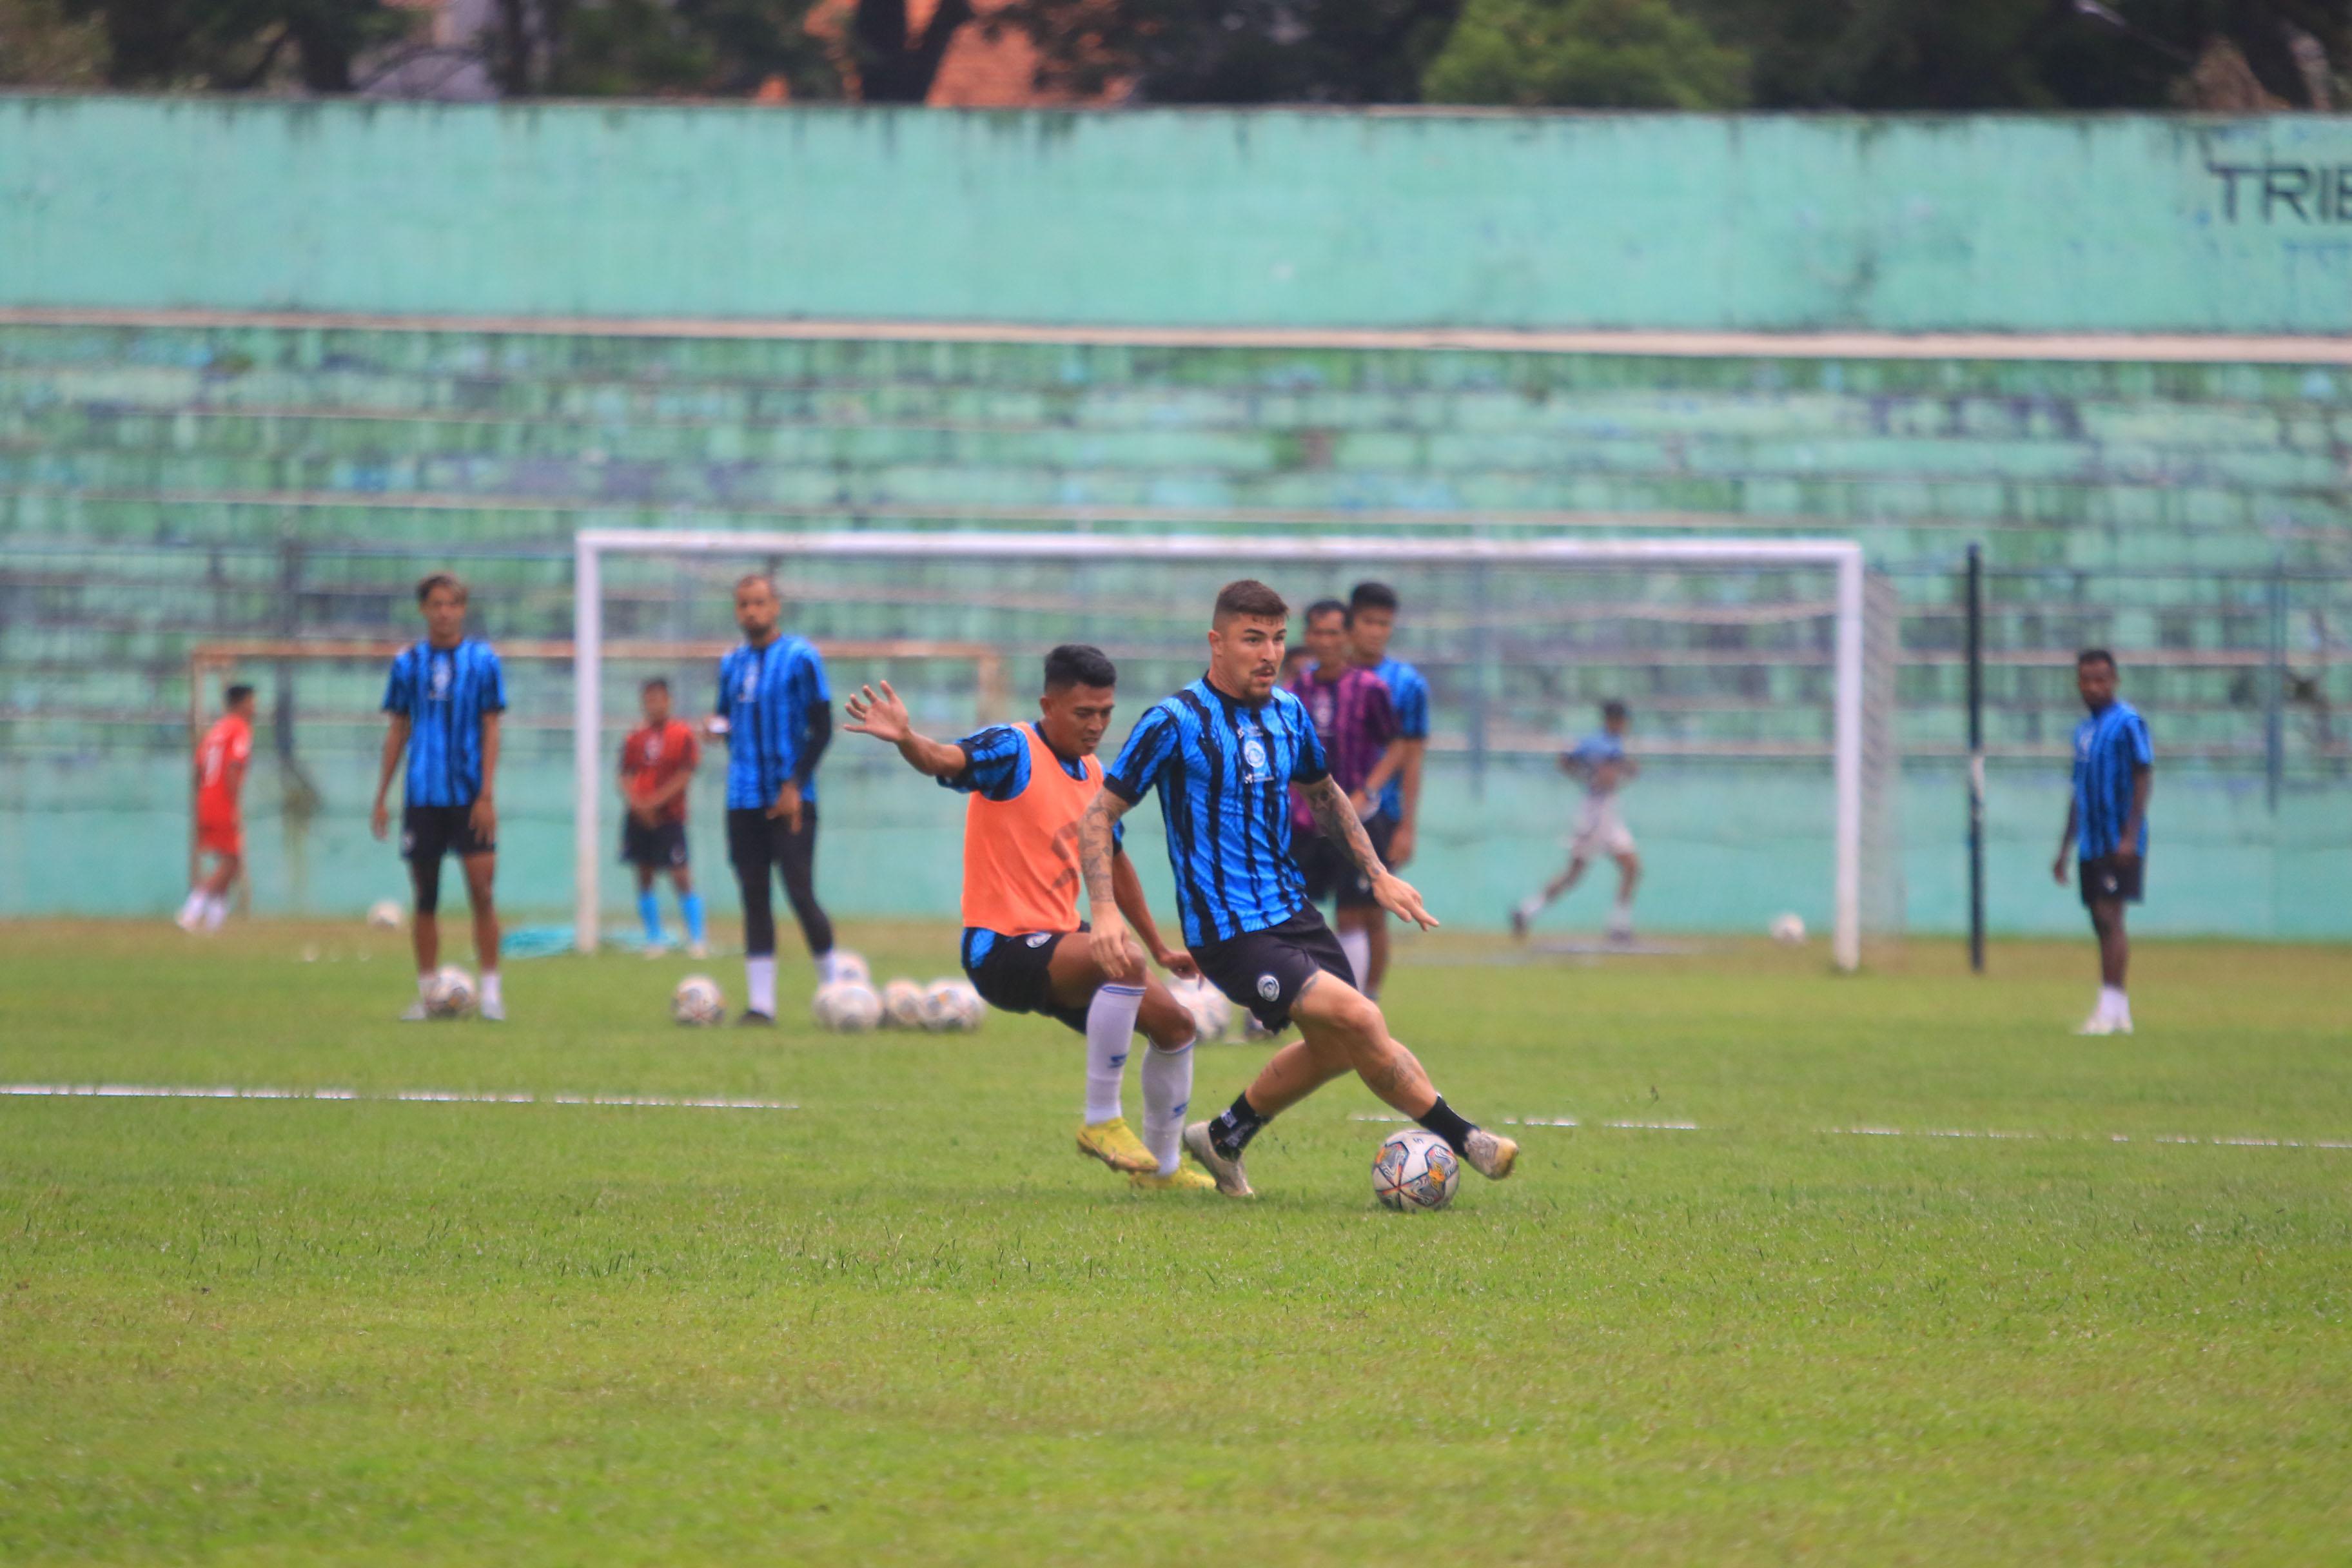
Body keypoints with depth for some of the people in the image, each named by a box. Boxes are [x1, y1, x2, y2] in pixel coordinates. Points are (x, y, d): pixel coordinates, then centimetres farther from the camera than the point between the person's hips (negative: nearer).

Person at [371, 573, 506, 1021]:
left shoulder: (482, 661, 1)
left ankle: (490, 991, -2)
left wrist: (487, 794, -9)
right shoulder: (408, 664, 7)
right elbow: (398, 731, 12)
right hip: (423, 796, 2)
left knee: (481, 890, -8)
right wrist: (381, 797, 10)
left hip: (469, 795, -2)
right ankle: (426, 993, 11)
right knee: (425, 896, 5)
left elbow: (491, 731, -1)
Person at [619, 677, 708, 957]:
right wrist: (636, 803, -11)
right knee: (644, 876, 5)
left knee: (680, 877, -9)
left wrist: (655, 801, -14)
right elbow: (626, 777, 7)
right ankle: (654, 939, 12)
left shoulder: (684, 734, -2)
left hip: (669, 816, -4)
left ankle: (697, 940, -6)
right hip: (639, 817, 4)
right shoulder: (636, 738, 9)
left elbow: (685, 776, -8)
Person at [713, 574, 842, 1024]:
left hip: (791, 800, -5)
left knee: (800, 894, -9)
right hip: (744, 799, 5)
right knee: (754, 899, 3)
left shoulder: (800, 657, -3)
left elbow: (822, 727, -5)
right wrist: (719, 727, 0)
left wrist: (795, 785, -13)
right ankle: (761, 1001, 4)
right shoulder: (731, 664, 14)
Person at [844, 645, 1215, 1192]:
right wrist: (906, 739, -57)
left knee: (1173, 1022, 10)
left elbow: (1113, 864, 26)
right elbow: (945, 759, -34)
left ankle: (1162, 1168, 28)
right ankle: (1100, 1121, -22)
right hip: (1002, 948, -9)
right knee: (1124, 962, -32)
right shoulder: (1014, 751, -13)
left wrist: (1160, 949, 31)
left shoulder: (1093, 773, 12)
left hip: (1060, 940, 9)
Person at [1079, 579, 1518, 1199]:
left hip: (1292, 912, 8)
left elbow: (1324, 793, 27)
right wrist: (1105, 911, -21)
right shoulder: (1174, 722, -12)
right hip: (1227, 932, -8)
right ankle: (1461, 1137, -8)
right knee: (1356, 1017, -20)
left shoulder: (1288, 712, 8)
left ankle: (1224, 1138, 34)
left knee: (1337, 1047, 13)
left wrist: (1378, 875, 22)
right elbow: (1100, 816, -9)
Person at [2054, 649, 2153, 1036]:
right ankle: (2119, 1011, 10)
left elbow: (2143, 779, -12)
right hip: (2091, 844, 8)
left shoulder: (2127, 722, -6)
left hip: (2120, 843, -8)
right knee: (2103, 923, 7)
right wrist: (2064, 850, 23)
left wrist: (2130, 837, -19)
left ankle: (2110, 1006, -16)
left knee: (2110, 917, -14)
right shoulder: (2084, 731, 19)